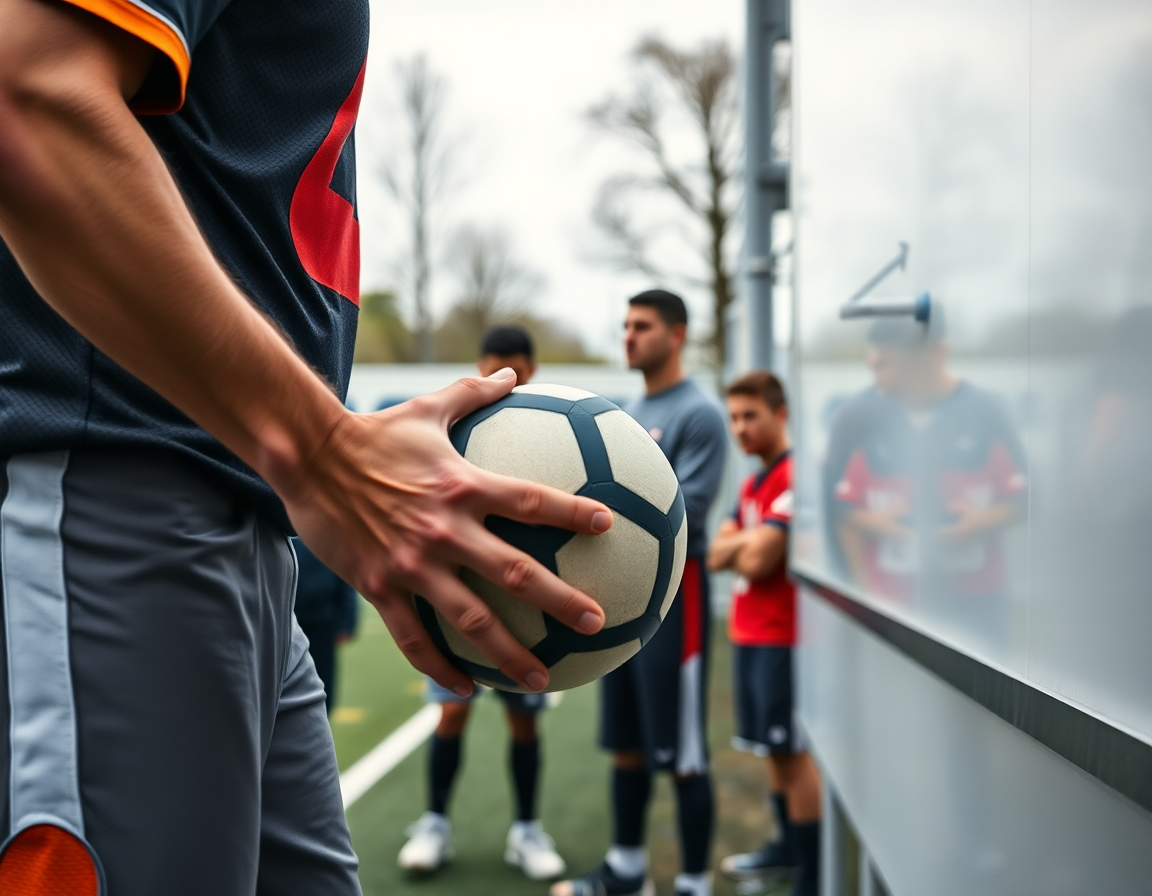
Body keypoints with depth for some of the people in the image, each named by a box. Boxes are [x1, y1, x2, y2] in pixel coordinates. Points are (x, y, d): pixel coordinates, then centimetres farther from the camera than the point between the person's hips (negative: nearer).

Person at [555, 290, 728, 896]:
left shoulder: (698, 414, -9)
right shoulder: (628, 415, 17)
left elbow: (687, 510, -17)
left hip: (671, 590, -8)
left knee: (682, 754, -3)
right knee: (626, 743, 16)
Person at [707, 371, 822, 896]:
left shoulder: (794, 477, -15)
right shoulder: (753, 483, 16)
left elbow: (756, 561, -20)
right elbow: (717, 556, 9)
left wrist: (740, 546, 1)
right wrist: (748, 541, -11)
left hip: (780, 635, -9)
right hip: (748, 632, 9)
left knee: (792, 752, -6)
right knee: (773, 747, 18)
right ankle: (788, 847, 31)